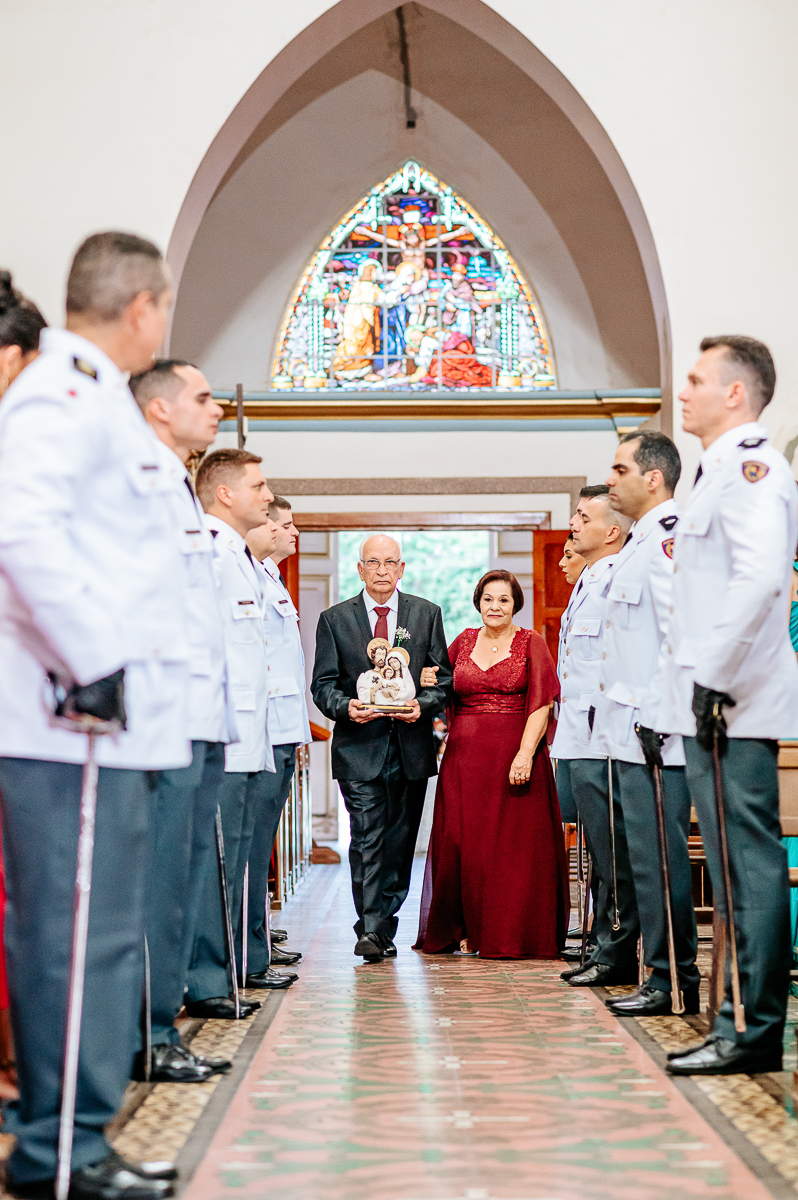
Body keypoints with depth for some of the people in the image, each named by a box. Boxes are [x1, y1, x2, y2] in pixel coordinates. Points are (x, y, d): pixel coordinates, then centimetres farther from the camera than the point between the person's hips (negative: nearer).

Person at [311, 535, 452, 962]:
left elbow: (444, 676, 7)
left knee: (400, 842, 8)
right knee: (367, 841, -8)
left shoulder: (427, 614, 9)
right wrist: (345, 707, -17)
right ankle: (371, 930, -7)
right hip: (359, 746, -2)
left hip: (412, 747, 2)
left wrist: (423, 705, -12)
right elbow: (323, 683, 4)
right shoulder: (334, 619, 6)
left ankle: (384, 927, 18)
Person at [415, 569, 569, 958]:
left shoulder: (531, 644, 1)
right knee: (461, 842, 4)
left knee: (513, 845, -1)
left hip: (515, 754, -3)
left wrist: (525, 754, -18)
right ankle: (462, 929, 16)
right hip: (465, 754, 4)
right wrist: (428, 683, -1)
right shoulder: (464, 641, 13)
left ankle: (509, 935, 7)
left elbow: (541, 705, -7)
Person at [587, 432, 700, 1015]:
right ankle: (670, 975, 18)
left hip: (655, 733, -10)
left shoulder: (668, 539, -12)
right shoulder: (644, 542, 20)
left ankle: (673, 982, 1)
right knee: (650, 857, 12)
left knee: (657, 857, -6)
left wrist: (659, 718, -21)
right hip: (631, 733, 10)